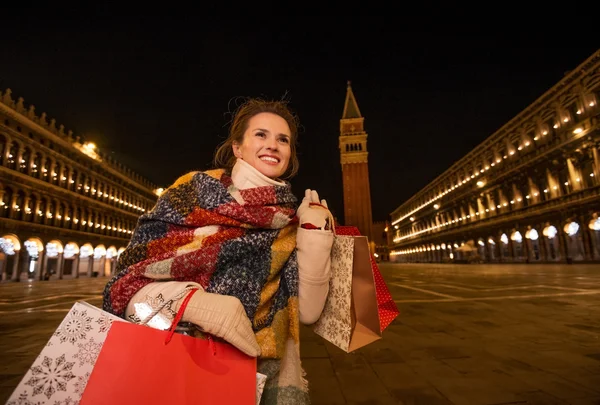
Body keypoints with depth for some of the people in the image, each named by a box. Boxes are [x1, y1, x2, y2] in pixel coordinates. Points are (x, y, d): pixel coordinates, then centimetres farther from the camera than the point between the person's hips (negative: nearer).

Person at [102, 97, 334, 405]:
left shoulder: (292, 223, 3)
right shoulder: (196, 188, -2)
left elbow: (307, 312, -4)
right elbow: (127, 279, -6)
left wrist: (315, 234, -12)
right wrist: (192, 301, -22)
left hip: (252, 365, 1)